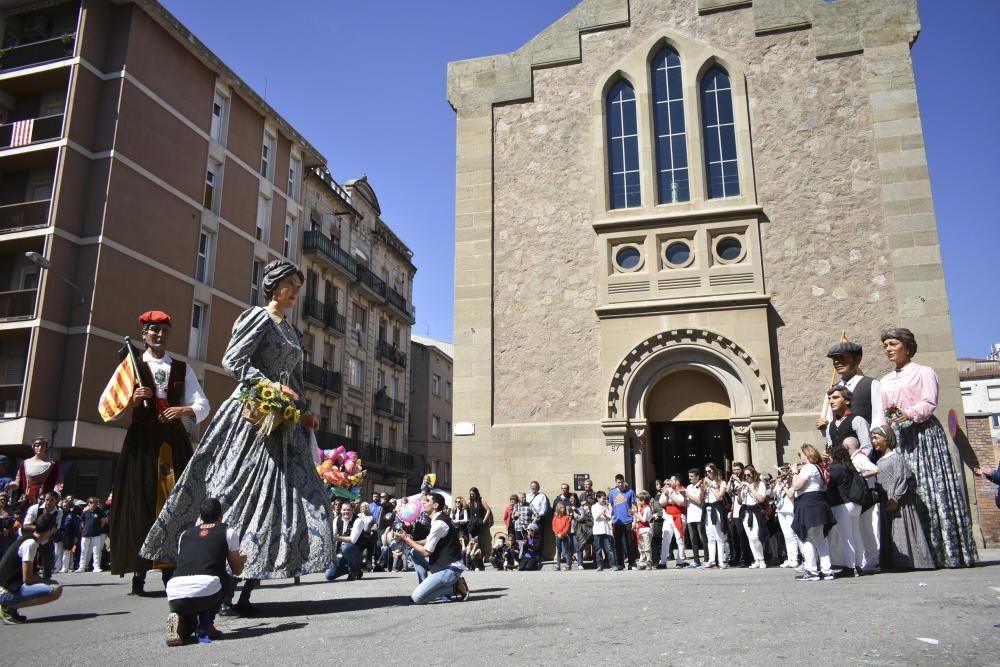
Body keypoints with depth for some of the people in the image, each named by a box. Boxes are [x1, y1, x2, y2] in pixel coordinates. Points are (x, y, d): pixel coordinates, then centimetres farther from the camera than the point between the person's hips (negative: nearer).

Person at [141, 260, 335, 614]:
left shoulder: (292, 332, 22)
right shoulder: (259, 317, -2)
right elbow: (232, 360, -13)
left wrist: (304, 412, 11)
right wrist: (269, 384, -24)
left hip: (283, 426, 8)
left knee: (278, 499, -1)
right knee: (236, 496, -8)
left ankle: (246, 592, 2)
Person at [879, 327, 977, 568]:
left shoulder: (923, 372, 7)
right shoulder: (885, 381, 23)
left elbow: (929, 403, -7)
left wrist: (909, 414, -24)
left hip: (922, 435, -5)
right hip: (896, 437, 5)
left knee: (931, 489, -11)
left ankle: (946, 552, -9)